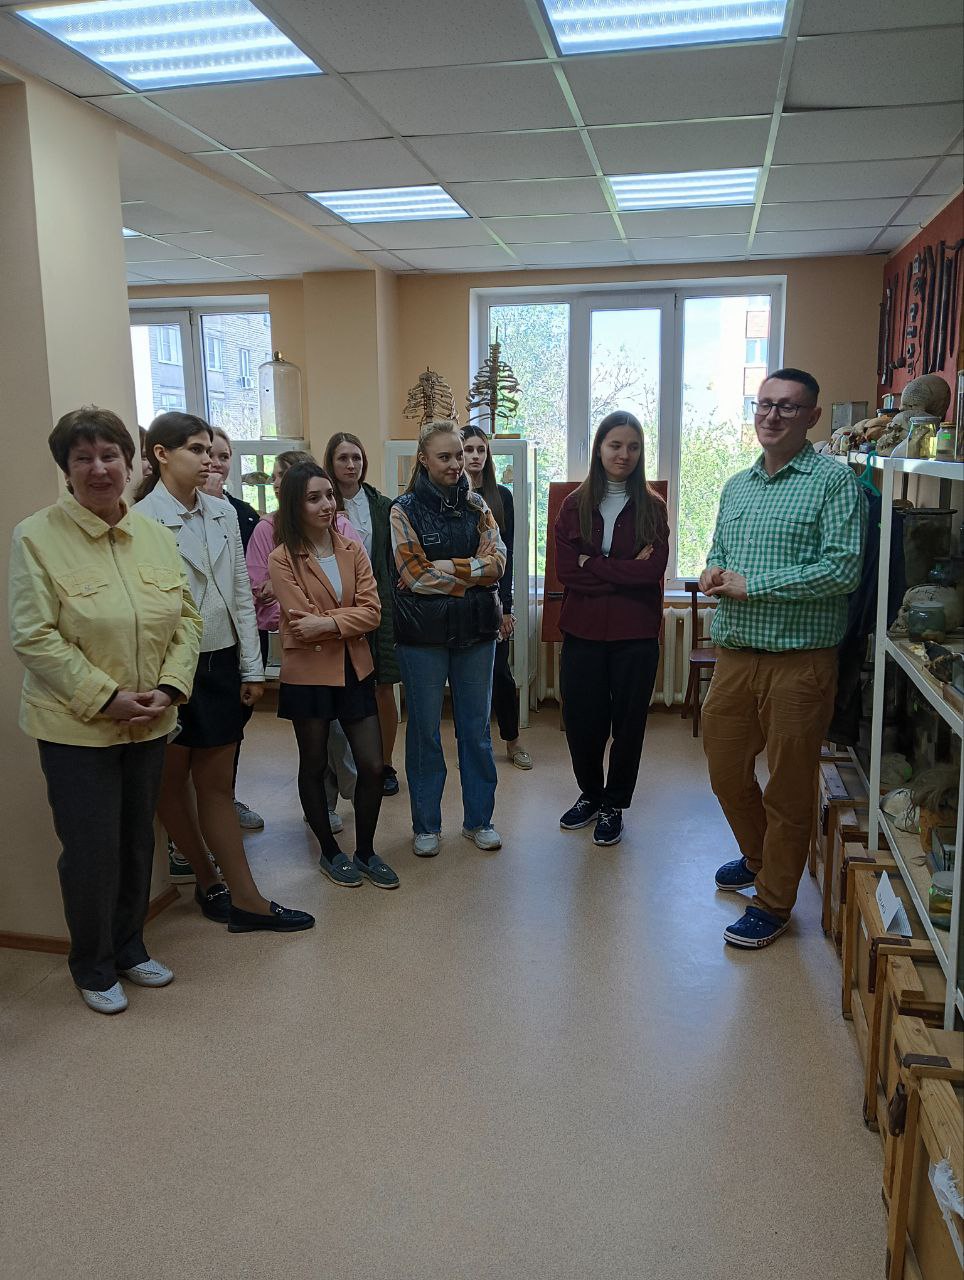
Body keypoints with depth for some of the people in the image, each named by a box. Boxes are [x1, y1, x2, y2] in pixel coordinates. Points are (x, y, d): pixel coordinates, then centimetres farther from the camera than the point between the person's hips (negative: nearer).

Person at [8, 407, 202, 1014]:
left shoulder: (155, 535, 5)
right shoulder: (36, 537, -10)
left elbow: (187, 619, 6)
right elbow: (34, 637, -13)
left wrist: (169, 687, -9)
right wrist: (106, 697, -18)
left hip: (150, 725, 5)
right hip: (77, 726, -5)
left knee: (138, 842, 17)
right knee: (92, 851, 5)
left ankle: (130, 947, 38)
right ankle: (93, 966, 28)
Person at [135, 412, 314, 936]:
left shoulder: (223, 512, 5)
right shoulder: (142, 520, -13)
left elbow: (241, 595, 9)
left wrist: (252, 668, 7)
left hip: (220, 663, 5)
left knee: (217, 783, 9)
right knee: (172, 783, 12)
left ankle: (243, 899, 13)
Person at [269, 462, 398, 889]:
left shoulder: (353, 551, 3)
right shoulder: (282, 559, -9)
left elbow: (372, 611, -6)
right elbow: (302, 623, -16)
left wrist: (325, 622, -18)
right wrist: (347, 621, -11)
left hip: (354, 670, 4)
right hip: (308, 674, -3)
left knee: (372, 765, 3)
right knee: (314, 765, 11)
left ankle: (365, 852, 22)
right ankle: (330, 852, 30)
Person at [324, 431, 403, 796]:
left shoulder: (382, 506, 5)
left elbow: (393, 561, 7)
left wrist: (391, 603, -1)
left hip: (380, 605, 1)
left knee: (384, 688, 5)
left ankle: (385, 765, 18)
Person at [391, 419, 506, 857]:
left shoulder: (476, 505, 7)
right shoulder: (405, 510, -4)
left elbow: (496, 562, -4)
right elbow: (415, 575, -13)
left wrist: (445, 569, -15)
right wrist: (473, 571, -11)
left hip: (475, 630, 3)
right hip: (423, 634, -3)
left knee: (476, 728, 11)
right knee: (425, 730, 8)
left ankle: (478, 819, 26)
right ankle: (426, 825, 23)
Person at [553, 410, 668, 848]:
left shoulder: (651, 507, 0)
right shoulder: (575, 505, 2)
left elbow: (653, 569, -13)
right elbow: (565, 571, -8)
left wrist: (593, 564, -12)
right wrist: (625, 572, -13)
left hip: (635, 633, -1)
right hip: (583, 631, 1)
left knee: (628, 722, 8)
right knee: (581, 720, 8)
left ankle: (613, 805, 27)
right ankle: (590, 794, 33)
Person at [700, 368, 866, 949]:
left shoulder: (834, 481, -7)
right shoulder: (737, 486, 15)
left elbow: (843, 568, -17)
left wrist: (750, 585, -16)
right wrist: (713, 575, -1)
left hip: (799, 660, -6)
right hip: (734, 655, 7)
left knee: (788, 789, 5)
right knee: (726, 770, 17)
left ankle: (773, 904, 21)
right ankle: (759, 857, 43)